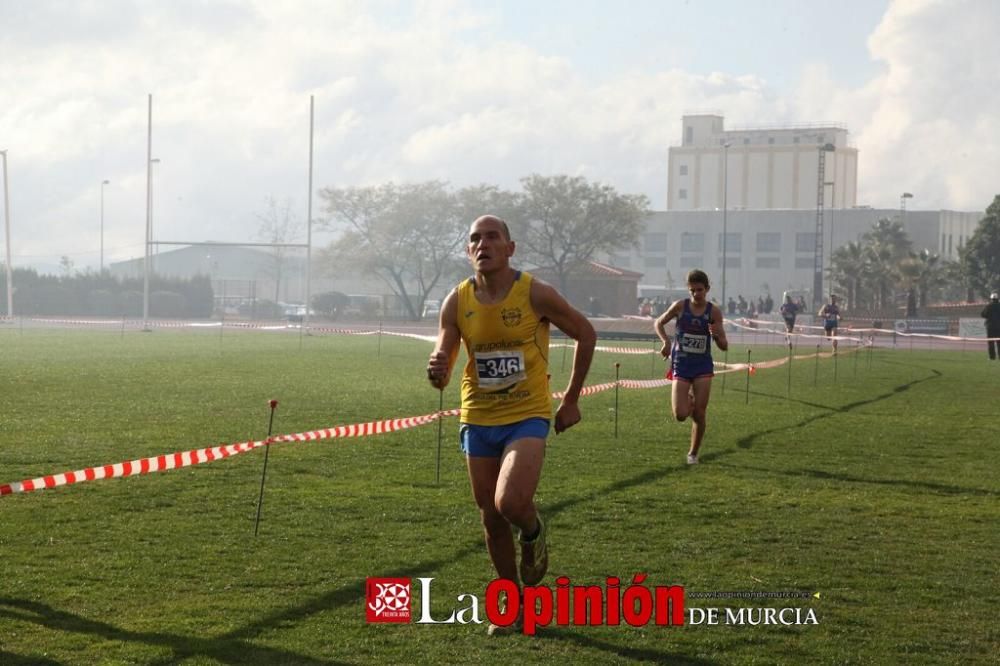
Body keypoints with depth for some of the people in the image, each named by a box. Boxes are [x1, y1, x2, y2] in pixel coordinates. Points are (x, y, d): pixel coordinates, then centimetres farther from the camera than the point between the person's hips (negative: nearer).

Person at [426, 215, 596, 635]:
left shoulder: (534, 294, -12)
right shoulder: (457, 302, -3)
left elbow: (585, 333, 2)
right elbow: (441, 374, -1)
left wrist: (572, 399, 4)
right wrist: (437, 372, -27)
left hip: (527, 417, -4)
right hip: (477, 420, 4)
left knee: (511, 504, -24)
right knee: (492, 520, 9)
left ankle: (533, 532, 13)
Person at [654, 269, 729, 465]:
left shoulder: (714, 312, -5)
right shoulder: (680, 306, -6)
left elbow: (724, 346, -2)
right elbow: (659, 323, 10)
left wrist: (717, 334, -24)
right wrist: (666, 341, -8)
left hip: (703, 366, 0)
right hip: (681, 365, 0)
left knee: (699, 414, -2)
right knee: (680, 415, -10)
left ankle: (693, 453, 18)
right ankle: (688, 401, 28)